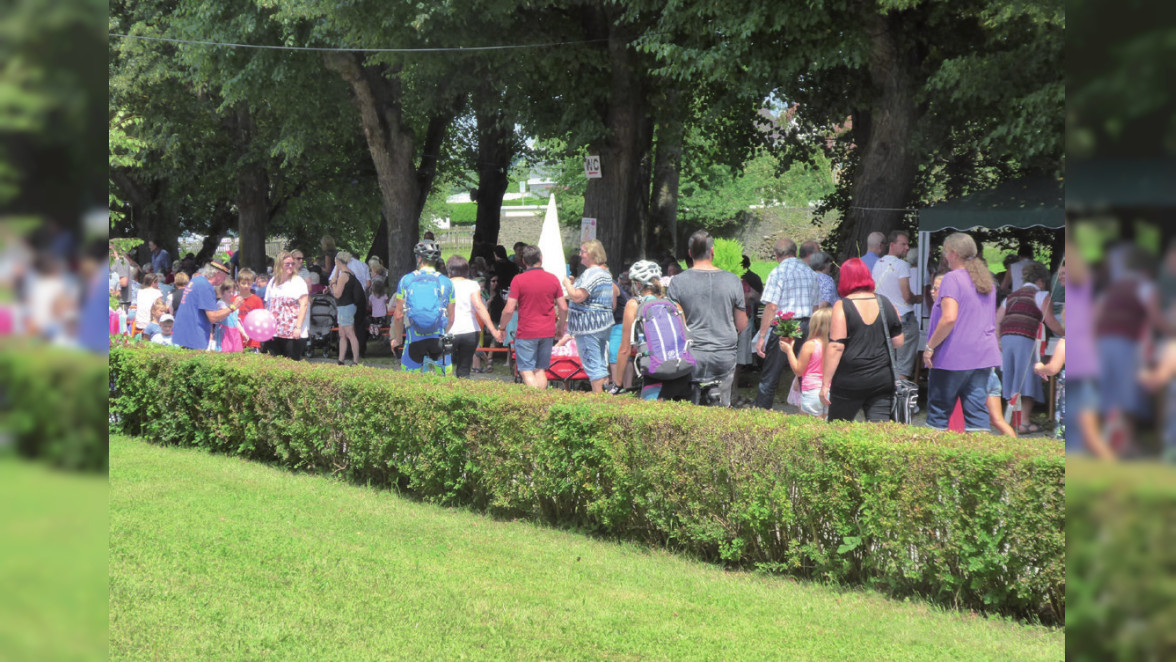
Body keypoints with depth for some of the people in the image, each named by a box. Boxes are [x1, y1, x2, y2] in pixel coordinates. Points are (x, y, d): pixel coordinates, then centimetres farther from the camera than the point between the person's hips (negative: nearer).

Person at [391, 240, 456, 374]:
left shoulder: (406, 280, 2)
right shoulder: (446, 282, 4)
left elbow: (398, 315, 3)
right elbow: (451, 319, 6)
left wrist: (397, 338, 17)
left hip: (414, 339, 0)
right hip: (438, 339, 1)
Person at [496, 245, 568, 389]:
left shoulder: (519, 280, -8)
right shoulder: (553, 279, 3)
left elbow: (509, 310, -11)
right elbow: (563, 308, 5)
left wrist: (502, 327, 5)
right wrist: (560, 327, 21)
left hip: (526, 333, -4)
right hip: (547, 333, 4)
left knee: (526, 371, -3)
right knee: (540, 370, 14)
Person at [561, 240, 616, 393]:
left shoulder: (591, 273, -17)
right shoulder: (606, 272, 15)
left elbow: (577, 297, -24)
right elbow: (614, 300, 20)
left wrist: (567, 284, -8)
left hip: (589, 326, -10)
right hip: (605, 323, 10)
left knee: (592, 365, -7)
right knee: (602, 364, 14)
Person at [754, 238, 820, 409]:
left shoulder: (778, 272, -7)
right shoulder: (810, 273, 13)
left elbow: (771, 307, -13)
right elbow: (816, 307, 16)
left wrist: (762, 337, -11)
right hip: (807, 328, 6)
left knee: (769, 377, -1)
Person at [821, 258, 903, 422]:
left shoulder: (842, 307, -8)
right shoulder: (886, 304, 5)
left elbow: (835, 346, -13)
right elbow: (898, 342, 9)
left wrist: (825, 383, -11)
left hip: (850, 381, -4)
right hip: (882, 381, 4)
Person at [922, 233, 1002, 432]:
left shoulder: (953, 279, -12)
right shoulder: (987, 280, 15)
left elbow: (949, 318, -22)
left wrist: (930, 347, -16)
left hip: (954, 358, -7)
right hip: (983, 356, 7)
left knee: (938, 410, 4)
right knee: (977, 410, 4)